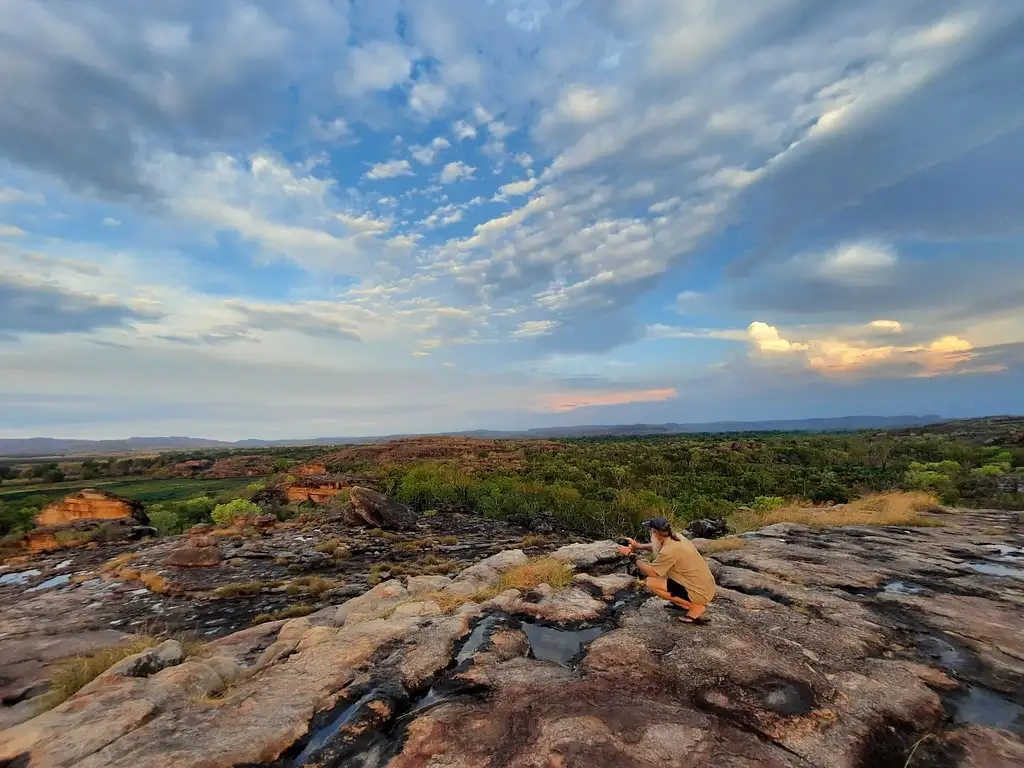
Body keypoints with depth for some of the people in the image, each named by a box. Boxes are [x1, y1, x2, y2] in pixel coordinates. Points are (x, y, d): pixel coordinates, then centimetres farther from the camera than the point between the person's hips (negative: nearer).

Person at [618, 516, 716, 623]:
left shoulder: (669, 551, -25)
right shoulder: (676, 538, 1)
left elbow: (650, 572, -17)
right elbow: (658, 546, 20)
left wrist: (631, 555, -7)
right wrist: (638, 546, 15)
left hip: (700, 593, -9)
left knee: (650, 582, -12)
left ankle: (695, 607, -3)